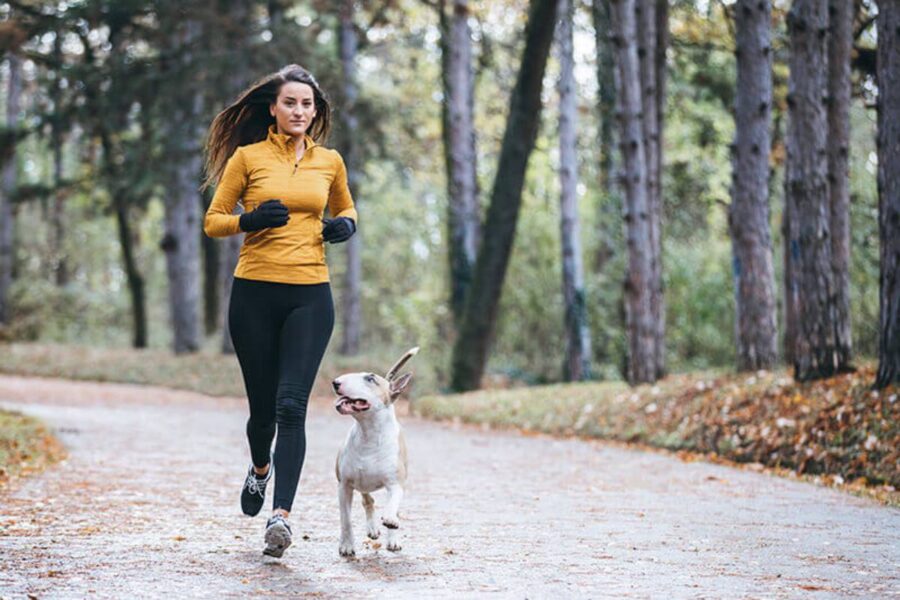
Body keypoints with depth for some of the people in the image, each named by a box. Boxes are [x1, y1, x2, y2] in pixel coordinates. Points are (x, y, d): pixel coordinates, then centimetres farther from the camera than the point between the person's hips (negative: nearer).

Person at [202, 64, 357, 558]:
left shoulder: (329, 161, 10)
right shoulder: (247, 157, 2)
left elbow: (344, 207, 27)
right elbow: (212, 221, 5)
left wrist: (345, 224, 4)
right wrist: (249, 221, -15)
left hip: (310, 295, 1)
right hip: (255, 292, 0)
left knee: (291, 404, -14)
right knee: (262, 405, 7)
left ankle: (281, 514, -19)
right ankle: (260, 468, 41)